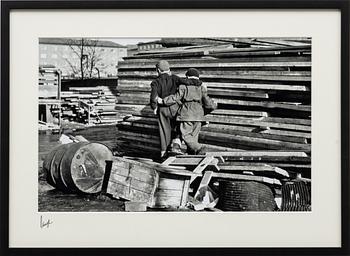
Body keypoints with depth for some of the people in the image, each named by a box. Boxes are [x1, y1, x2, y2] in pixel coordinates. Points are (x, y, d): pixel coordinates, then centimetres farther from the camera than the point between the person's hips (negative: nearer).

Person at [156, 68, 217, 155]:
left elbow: (175, 98, -2)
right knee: (194, 136, 9)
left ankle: (198, 149, -17)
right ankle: (191, 153, 9)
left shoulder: (183, 87, 2)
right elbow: (207, 102, 8)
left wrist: (163, 101, 7)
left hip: (186, 114, -4)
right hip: (198, 115, 4)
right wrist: (213, 105, 29)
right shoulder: (202, 88, 10)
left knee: (186, 135, -2)